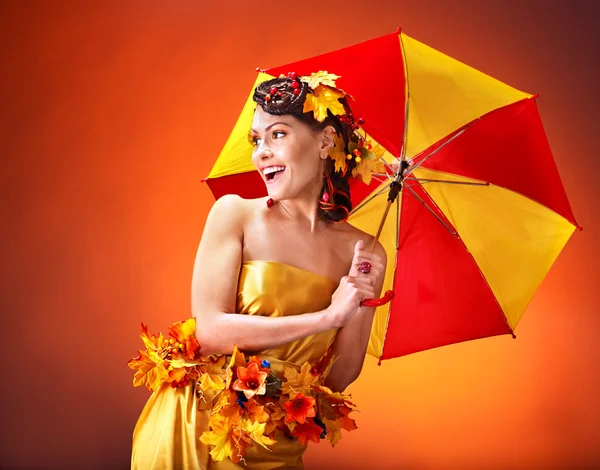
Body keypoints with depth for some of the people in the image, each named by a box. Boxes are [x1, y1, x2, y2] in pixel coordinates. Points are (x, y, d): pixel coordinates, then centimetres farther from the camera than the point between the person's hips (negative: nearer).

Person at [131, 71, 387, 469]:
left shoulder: (365, 253, -2)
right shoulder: (235, 213, -5)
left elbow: (339, 378, 0)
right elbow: (209, 329, -16)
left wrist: (357, 309, -18)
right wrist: (328, 317, -19)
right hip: (196, 431, -1)